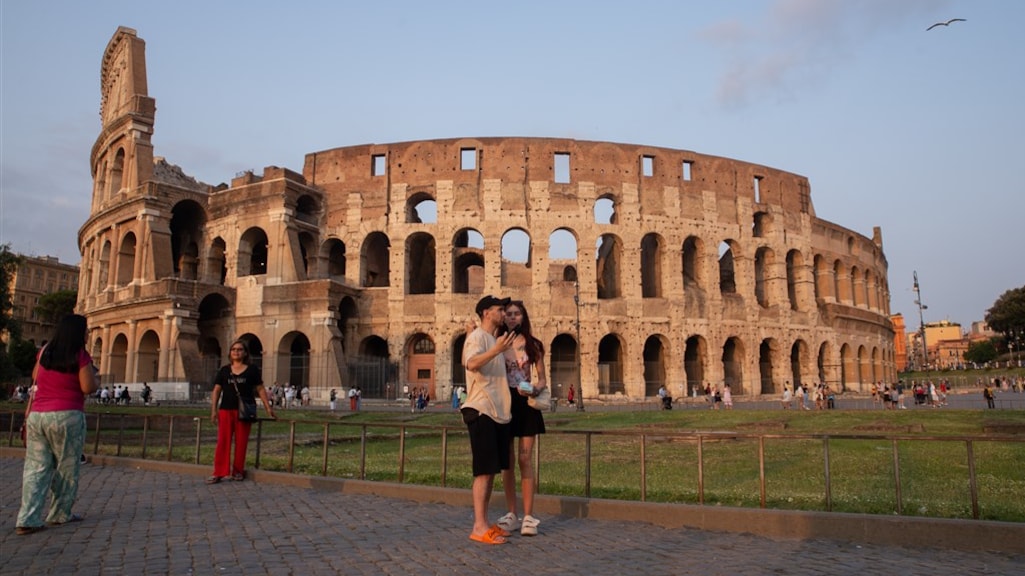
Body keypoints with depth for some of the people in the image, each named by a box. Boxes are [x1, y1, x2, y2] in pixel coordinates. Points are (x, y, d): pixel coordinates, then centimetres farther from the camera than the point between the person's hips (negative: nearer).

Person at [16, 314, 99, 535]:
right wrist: (93, 375, 7)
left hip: (36, 415, 5)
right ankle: (60, 514, 18)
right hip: (67, 417, -5)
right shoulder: (81, 356, -9)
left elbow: (35, 377, 22)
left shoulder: (45, 351, 7)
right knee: (66, 468, 10)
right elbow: (88, 387, -12)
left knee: (36, 467, 5)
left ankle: (27, 519, -2)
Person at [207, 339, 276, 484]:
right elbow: (216, 390, 8)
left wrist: (268, 408, 0)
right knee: (223, 441, -4)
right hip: (226, 410, 1)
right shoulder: (224, 370, 8)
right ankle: (218, 473, -1)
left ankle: (238, 471, 15)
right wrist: (213, 409, -1)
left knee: (241, 441, 4)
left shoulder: (252, 370, 4)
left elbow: (260, 389, 5)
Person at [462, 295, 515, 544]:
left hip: (498, 412, 9)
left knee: (491, 470, 10)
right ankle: (479, 528, -5)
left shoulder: (495, 339, 21)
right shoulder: (477, 337, -8)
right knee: (484, 470, -9)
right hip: (481, 411, -9)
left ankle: (484, 524, 17)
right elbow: (471, 364, -29)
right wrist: (497, 350, -41)